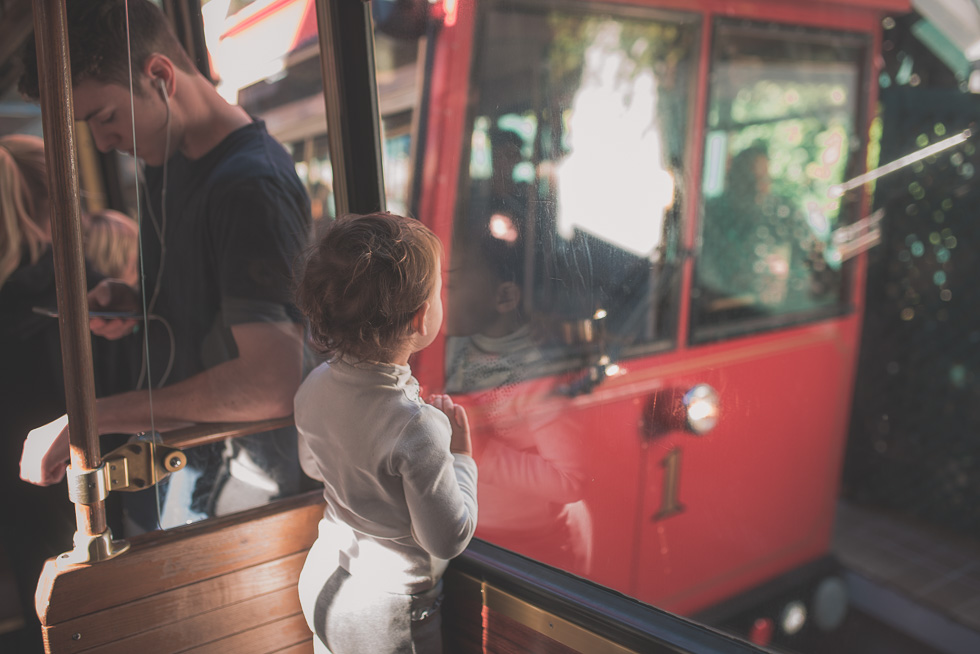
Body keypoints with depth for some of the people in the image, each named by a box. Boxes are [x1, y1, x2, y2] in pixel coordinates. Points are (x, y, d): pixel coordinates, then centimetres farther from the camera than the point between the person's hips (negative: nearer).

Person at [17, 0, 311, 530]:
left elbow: (271, 382, -35)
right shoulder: (165, 158, 6)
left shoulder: (251, 187, -27)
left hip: (232, 475, -9)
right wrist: (132, 300, 0)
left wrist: (98, 417, -32)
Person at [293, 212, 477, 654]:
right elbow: (448, 539, -22)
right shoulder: (419, 426, -33)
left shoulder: (314, 387, -12)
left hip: (321, 583, 7)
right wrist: (459, 455, -13)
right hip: (386, 610, -6)